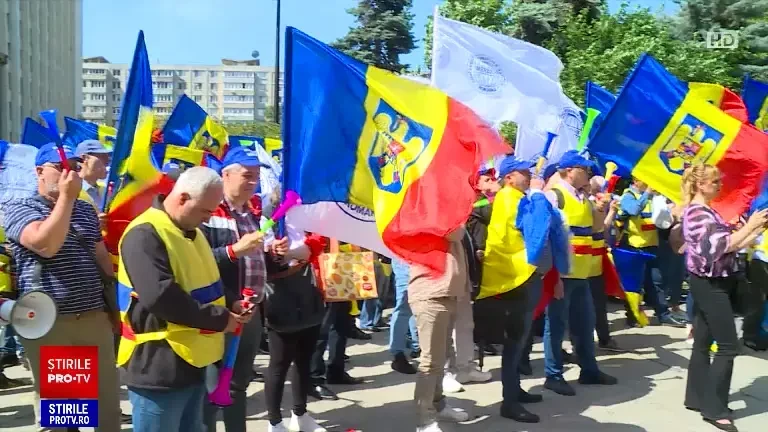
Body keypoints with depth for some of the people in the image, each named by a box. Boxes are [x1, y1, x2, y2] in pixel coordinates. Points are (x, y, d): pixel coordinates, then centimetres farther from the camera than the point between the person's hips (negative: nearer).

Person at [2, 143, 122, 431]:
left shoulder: (86, 210, 13)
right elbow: (46, 245, -23)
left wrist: (115, 308, 16)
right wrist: (66, 196, -16)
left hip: (95, 318, 5)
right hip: (47, 323, -4)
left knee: (108, 402, 11)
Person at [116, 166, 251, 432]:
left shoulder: (190, 231, 12)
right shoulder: (145, 235, -19)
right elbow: (159, 296, -29)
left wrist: (228, 305, 2)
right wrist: (219, 319, -21)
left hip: (192, 362, 9)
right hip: (159, 367, -9)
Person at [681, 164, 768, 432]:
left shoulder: (706, 212, 15)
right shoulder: (697, 213, -15)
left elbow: (729, 245, 12)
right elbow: (721, 245, -24)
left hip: (709, 283, 10)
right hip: (710, 284, -10)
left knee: (703, 342, 13)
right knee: (728, 346, -7)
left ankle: (697, 397, 22)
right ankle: (714, 408, -1)